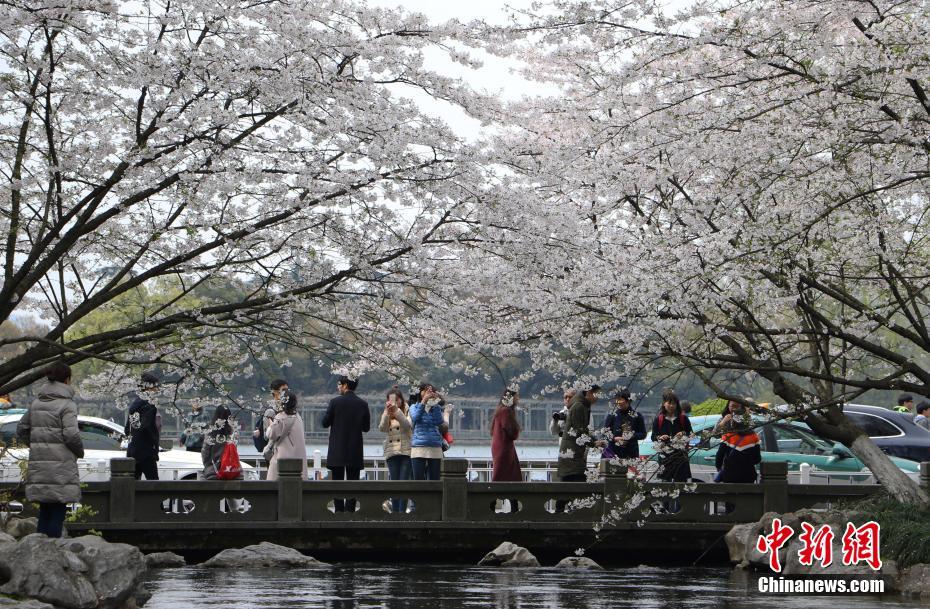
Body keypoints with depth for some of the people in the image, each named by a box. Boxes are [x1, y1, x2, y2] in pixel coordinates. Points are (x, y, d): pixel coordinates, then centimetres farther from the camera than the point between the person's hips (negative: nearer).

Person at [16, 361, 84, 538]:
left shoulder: (37, 403, 11)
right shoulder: (67, 404, -10)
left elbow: (21, 429, 15)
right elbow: (71, 435, -17)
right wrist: (80, 451, 1)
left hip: (38, 465, 6)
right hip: (60, 466, -6)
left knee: (44, 511, 13)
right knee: (57, 512, 0)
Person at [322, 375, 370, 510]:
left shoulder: (335, 402, -10)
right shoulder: (363, 404, -1)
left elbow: (325, 423, -4)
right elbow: (366, 427, 5)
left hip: (337, 450, -2)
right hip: (355, 452, 2)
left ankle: (339, 511, 1)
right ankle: (350, 511, 2)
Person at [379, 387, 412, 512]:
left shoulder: (407, 411, 5)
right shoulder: (386, 414, 13)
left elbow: (408, 425, -13)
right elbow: (382, 428, -4)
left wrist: (397, 411, -23)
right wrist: (387, 412, -18)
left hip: (407, 451, -3)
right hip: (391, 452, 3)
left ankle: (402, 511, -9)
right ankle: (395, 512, 3)